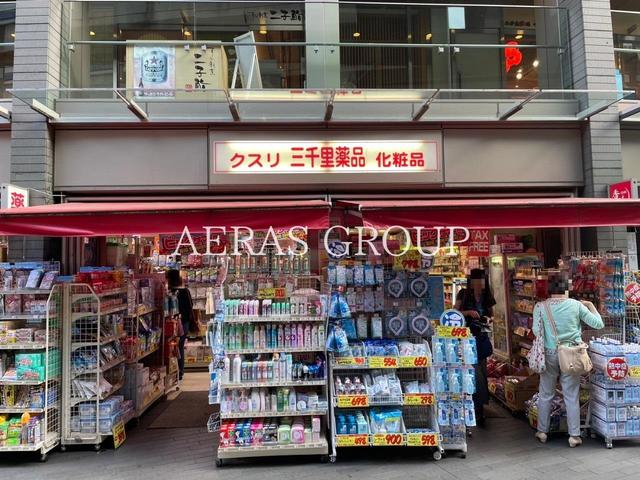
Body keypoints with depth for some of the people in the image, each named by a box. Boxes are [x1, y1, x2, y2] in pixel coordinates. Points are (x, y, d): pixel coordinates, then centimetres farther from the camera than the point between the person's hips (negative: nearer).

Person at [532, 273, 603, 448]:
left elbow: (536, 331, -8)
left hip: (549, 354, 0)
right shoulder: (576, 305, -5)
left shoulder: (540, 306, -7)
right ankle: (574, 436, 16)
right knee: (572, 397, 9)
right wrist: (591, 306, 15)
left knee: (546, 395, 13)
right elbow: (598, 324, 1)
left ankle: (542, 432, 23)